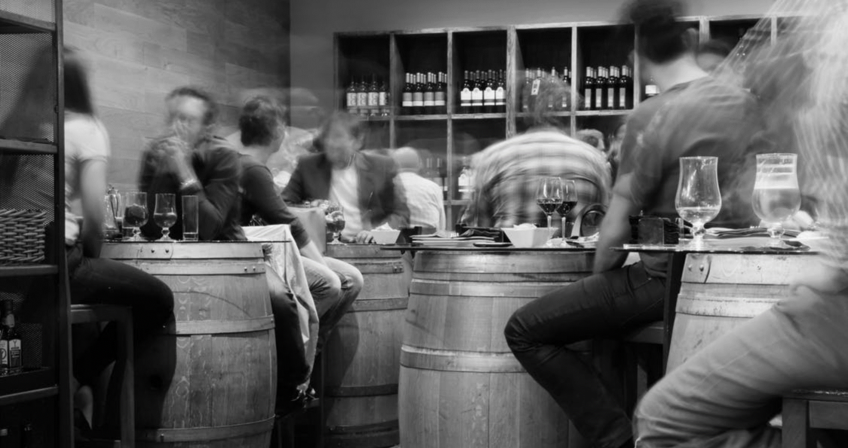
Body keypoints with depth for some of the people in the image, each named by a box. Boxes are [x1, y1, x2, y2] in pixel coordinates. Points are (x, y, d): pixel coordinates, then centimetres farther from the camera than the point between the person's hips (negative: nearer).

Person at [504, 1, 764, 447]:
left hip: (668, 279, -8)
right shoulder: (744, 103, 5)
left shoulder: (661, 122, -17)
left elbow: (614, 234, -15)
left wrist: (599, 278, 5)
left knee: (524, 330, -4)